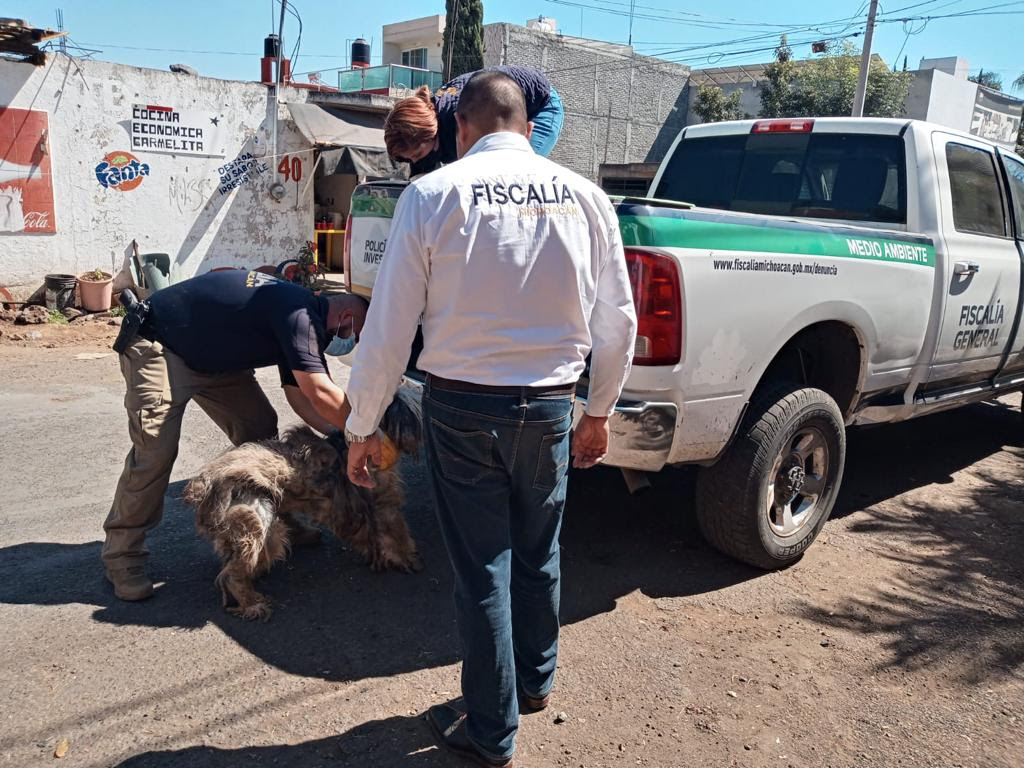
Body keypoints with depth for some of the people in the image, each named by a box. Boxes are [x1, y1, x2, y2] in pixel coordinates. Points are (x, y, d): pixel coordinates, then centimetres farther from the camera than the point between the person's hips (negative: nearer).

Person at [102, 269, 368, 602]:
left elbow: (300, 395, 4)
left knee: (260, 428, 6)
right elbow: (320, 392, -34)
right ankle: (122, 557, -2)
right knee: (155, 451, -16)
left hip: (210, 356, 10)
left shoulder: (300, 322, 3)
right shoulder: (300, 315, -28)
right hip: (158, 348, -10)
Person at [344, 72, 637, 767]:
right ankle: (537, 680, 46)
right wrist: (599, 411, 18)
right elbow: (618, 322, 5)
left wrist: (362, 428, 3)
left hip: (463, 406, -3)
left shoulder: (432, 194, -8)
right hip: (551, 406, 3)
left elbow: (389, 326, -9)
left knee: (482, 570, 11)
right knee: (538, 555, 22)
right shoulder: (585, 196, 1)